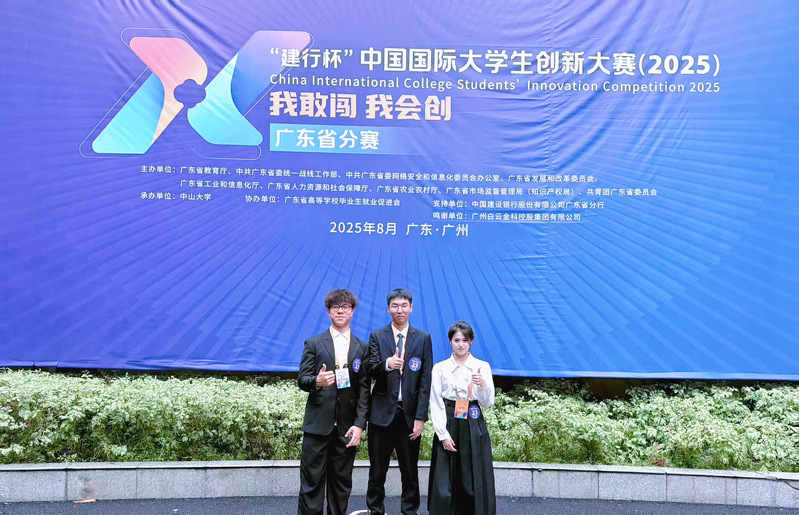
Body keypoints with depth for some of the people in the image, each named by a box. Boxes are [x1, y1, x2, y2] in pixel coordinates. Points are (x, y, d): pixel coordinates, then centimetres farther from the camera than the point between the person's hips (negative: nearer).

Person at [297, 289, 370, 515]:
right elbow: (302, 379, 1)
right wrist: (316, 381, -23)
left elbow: (364, 389, 4)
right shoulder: (313, 344, 6)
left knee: (342, 482, 9)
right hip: (318, 423, -1)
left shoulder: (362, 348, 9)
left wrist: (359, 424, -4)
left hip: (347, 426, 2)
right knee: (312, 481, 0)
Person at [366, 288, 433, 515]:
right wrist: (387, 364, -30)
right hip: (382, 412, 0)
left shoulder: (423, 339, 4)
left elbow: (425, 380, 0)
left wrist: (420, 417, -6)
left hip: (410, 414, 0)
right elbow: (372, 371, -7)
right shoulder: (377, 337, 4)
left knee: (410, 469, 9)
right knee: (377, 469, 9)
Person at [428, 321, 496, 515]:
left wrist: (482, 384, -19)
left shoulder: (482, 367, 4)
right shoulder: (440, 368, 3)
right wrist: (443, 434, -8)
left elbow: (488, 403, 1)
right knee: (444, 482, 0)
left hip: (473, 427, 0)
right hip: (447, 426, 0)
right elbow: (435, 404, 0)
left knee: (474, 479, 2)